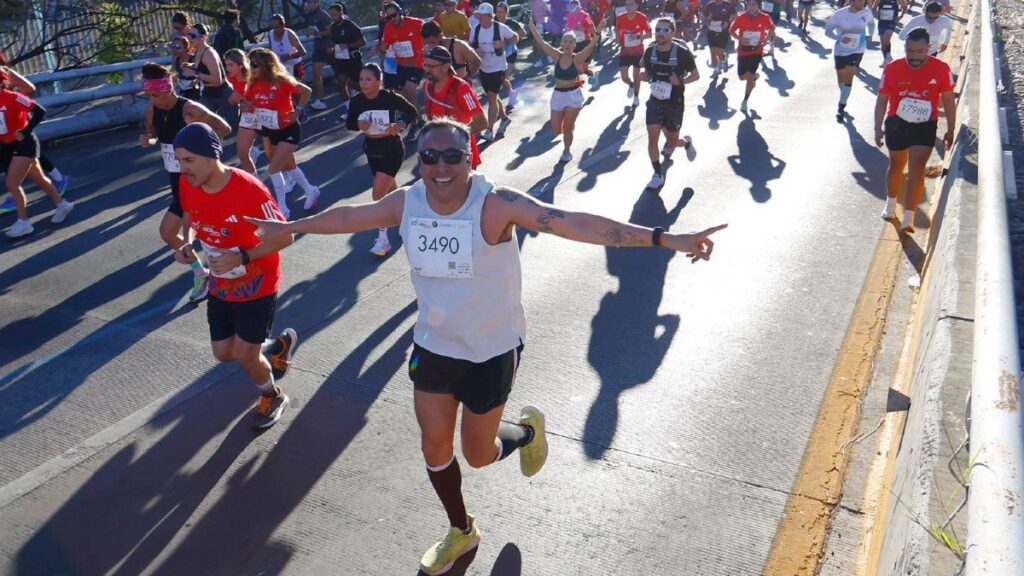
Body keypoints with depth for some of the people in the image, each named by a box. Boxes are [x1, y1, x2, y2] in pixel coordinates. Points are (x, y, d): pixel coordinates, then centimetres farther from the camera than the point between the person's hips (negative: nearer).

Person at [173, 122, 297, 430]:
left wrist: (242, 258, -34)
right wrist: (187, 244, -11)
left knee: (245, 355, 0)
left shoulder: (249, 189, -31)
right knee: (223, 353, 13)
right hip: (221, 286, 6)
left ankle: (273, 397, 32)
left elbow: (283, 237, -22)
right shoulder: (188, 184, -12)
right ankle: (280, 344, 42)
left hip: (257, 286, -6)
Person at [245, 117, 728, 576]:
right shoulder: (407, 202, -9)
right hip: (432, 345, 5)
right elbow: (348, 216, 9)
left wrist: (665, 239, -44)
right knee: (434, 446, 15)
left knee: (478, 454, 9)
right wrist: (289, 227, 23)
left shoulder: (495, 204, -25)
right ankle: (461, 532, 43)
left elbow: (572, 223, -36)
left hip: (491, 350, -5)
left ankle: (528, 431, 44)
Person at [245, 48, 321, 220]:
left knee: (274, 168, -12)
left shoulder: (281, 81, -21)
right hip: (268, 131, 7)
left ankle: (282, 209, 1)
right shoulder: (254, 85, -4)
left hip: (289, 131, -7)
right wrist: (247, 106, -16)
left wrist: (297, 111, -16)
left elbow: (306, 91, -13)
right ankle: (310, 191, 41)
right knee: (288, 166, 19)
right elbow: (248, 105, 6)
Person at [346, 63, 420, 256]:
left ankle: (382, 239, -3)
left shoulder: (390, 98, -20)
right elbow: (350, 123, 4)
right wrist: (359, 125, -19)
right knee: (390, 190, 22)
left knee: (379, 193, -14)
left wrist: (400, 125, -26)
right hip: (371, 151, 5)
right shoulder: (357, 101, -10)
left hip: (392, 151, -5)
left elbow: (413, 113, -7)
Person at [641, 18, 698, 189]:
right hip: (655, 101, 3)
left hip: (674, 103, -2)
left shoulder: (682, 52, -15)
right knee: (652, 138, -10)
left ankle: (686, 142, 45)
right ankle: (658, 175, 8)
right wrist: (645, 77, -13)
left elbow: (696, 75, -5)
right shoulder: (650, 52, -5)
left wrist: (681, 81, -24)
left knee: (672, 141, 8)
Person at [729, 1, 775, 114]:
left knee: (749, 77, -12)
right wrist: (740, 39, -18)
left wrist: (766, 39, -8)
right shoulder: (741, 18, -10)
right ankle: (754, 76, 48)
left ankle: (745, 102, 1)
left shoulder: (764, 18, -9)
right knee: (742, 77, 13)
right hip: (743, 51, 2)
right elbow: (731, 31, 0)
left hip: (757, 52, -2)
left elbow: (772, 28, 9)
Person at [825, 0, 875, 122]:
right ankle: (844, 98, 41)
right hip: (840, 51, 0)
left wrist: (869, 35, 5)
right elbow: (828, 30, -8)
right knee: (841, 79, 12)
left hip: (857, 50, 0)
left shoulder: (867, 13, -7)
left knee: (848, 78, -8)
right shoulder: (839, 14, -15)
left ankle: (841, 107, 1)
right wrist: (840, 38, -22)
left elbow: (871, 23, 16)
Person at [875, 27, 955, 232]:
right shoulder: (892, 69, -12)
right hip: (896, 124, 1)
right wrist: (878, 128, -10)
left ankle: (908, 219, -11)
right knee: (897, 166, 18)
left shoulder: (941, 69, -11)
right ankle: (890, 204, 42)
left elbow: (948, 101, 0)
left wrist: (950, 130, 4)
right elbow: (882, 100, -3)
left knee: (916, 170, -12)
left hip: (925, 127, -1)